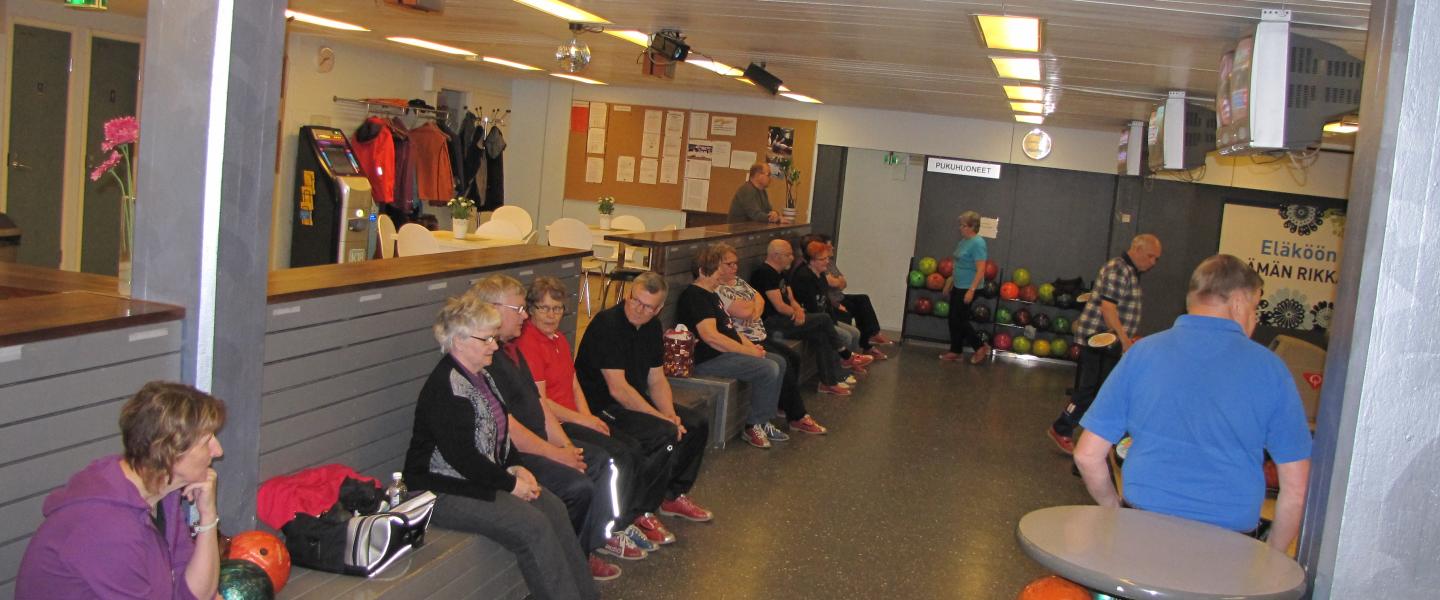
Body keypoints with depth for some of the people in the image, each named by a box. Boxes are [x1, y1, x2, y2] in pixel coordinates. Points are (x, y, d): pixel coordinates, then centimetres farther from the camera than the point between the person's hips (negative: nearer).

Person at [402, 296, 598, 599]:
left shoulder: (481, 375, 11)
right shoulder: (445, 387, -20)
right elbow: (461, 457, -24)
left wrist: (515, 466, 2)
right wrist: (510, 484, -16)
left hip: (485, 476, 9)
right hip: (447, 491, -9)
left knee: (554, 507, -6)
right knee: (533, 526, -22)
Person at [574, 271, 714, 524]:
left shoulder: (652, 327, 6)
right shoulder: (607, 324, -21)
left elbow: (657, 380, 11)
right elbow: (618, 389, -24)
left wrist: (670, 414, -8)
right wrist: (662, 418, -22)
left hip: (636, 400, 9)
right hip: (602, 406, -9)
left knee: (697, 424, 2)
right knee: (665, 434, -27)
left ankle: (674, 495, 16)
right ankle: (641, 512, -13)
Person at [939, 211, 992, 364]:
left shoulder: (977, 243, -17)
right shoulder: (963, 241, 11)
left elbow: (981, 271, -22)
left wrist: (971, 290, -26)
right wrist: (949, 283, 22)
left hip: (968, 289, -9)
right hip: (957, 287, 9)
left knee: (959, 320, -4)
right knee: (952, 320, 11)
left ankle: (981, 347, 8)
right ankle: (955, 351, 19)